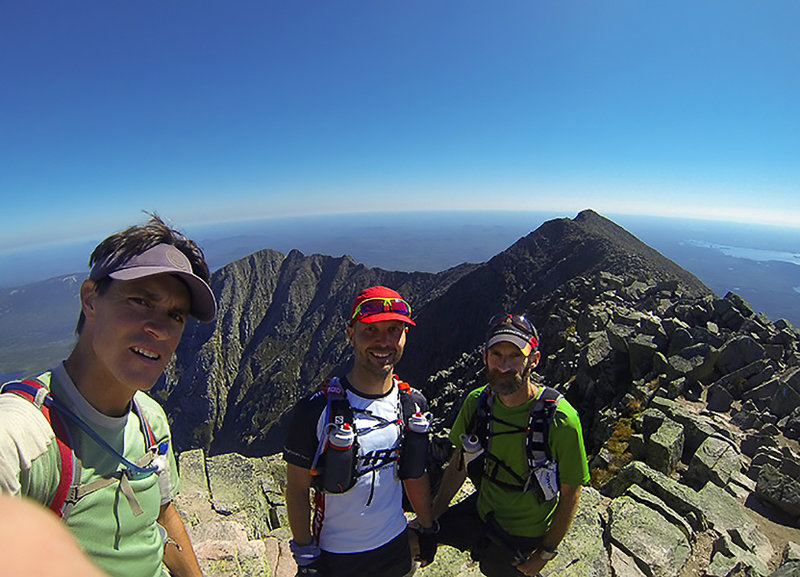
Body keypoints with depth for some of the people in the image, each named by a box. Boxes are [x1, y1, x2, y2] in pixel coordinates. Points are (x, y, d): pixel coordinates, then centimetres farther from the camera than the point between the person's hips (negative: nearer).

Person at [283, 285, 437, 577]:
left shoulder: (414, 404, -9)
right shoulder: (315, 409, -23)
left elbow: (416, 475, 3)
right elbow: (297, 489, -13)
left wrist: (427, 530, 10)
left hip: (396, 546, 4)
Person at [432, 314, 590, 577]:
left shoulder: (561, 420, -28)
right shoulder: (476, 402, -16)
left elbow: (571, 493, -15)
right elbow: (459, 462, -3)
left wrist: (545, 553, -8)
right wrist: (431, 518, -1)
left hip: (522, 534, -4)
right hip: (482, 509, 4)